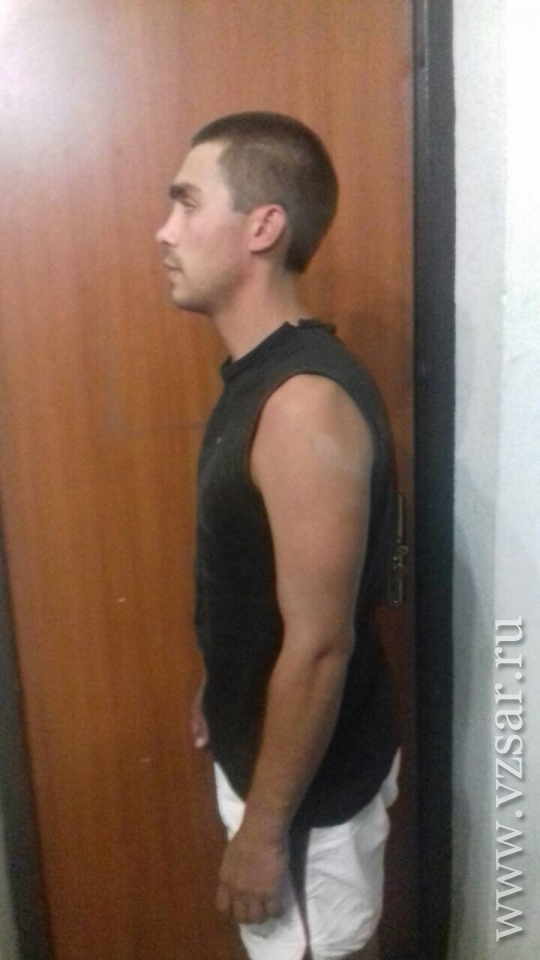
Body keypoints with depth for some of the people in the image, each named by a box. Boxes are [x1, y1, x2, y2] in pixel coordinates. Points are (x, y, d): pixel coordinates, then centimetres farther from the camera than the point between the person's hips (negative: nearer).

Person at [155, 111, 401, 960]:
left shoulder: (307, 405, -30)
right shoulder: (260, 376, 1)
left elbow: (319, 645, -27)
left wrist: (264, 827, -17)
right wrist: (220, 700, 20)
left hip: (309, 778, -8)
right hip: (265, 746, 8)